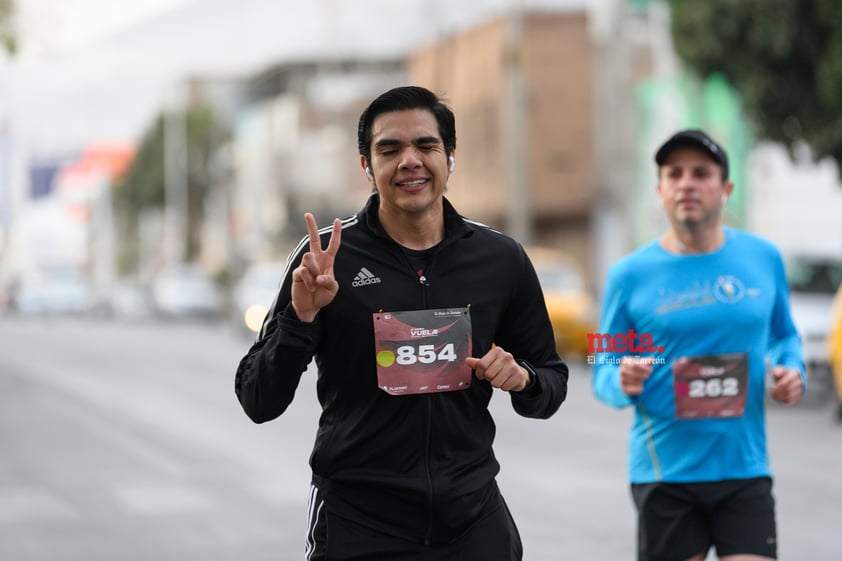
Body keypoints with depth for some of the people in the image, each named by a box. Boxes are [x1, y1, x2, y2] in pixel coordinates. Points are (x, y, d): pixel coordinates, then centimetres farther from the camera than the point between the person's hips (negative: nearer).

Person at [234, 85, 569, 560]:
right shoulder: (327, 257, -6)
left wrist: (521, 379, -10)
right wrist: (301, 316, -21)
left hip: (473, 518, 3)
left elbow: (553, 382, 12)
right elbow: (259, 403, -6)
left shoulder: (502, 259, 1)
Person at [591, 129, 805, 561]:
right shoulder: (630, 275, -1)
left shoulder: (763, 258, 5)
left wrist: (791, 369, -2)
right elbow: (604, 372, 3)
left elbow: (784, 335, 19)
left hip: (745, 468, 1)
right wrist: (622, 383, -20)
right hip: (665, 473, -1)